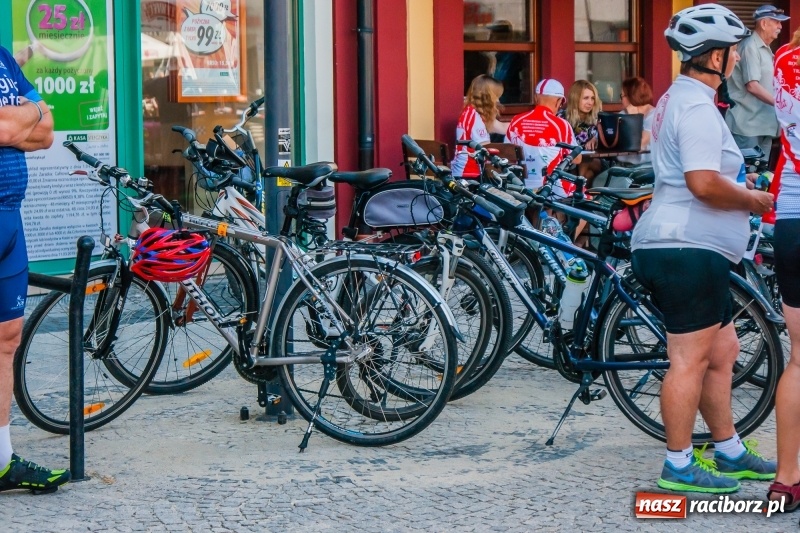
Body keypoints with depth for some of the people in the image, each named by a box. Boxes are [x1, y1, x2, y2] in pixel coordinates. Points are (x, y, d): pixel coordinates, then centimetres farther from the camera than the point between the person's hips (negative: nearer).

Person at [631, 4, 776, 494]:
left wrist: (741, 188, 20)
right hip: (689, 250, -11)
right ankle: (680, 466, 1)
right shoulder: (697, 108, -16)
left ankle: (730, 453, 26)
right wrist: (755, 200, -11)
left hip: (688, 250, 11)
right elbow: (704, 182, -26)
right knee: (690, 360, -5)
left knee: (722, 351, 17)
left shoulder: (679, 99, 20)